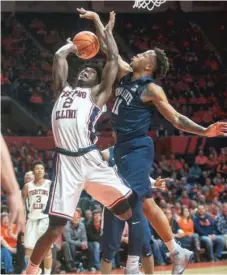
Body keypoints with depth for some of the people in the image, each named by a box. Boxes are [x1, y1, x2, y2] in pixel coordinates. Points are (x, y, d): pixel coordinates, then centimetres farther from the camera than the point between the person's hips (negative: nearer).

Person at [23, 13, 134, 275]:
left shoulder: (97, 93, 17)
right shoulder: (63, 89, 25)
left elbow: (113, 60, 12)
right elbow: (59, 56, 21)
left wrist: (107, 32, 24)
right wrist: (74, 45, 37)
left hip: (91, 160, -1)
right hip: (66, 162, 1)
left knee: (130, 211, -6)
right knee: (55, 227, -2)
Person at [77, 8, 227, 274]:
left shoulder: (152, 89, -9)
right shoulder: (125, 74, 11)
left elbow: (176, 119, -10)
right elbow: (108, 48, 20)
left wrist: (204, 131, -24)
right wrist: (96, 19, 20)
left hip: (137, 149, -8)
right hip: (123, 148, 8)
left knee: (132, 203, -13)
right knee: (146, 204, 12)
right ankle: (178, 253, 23)